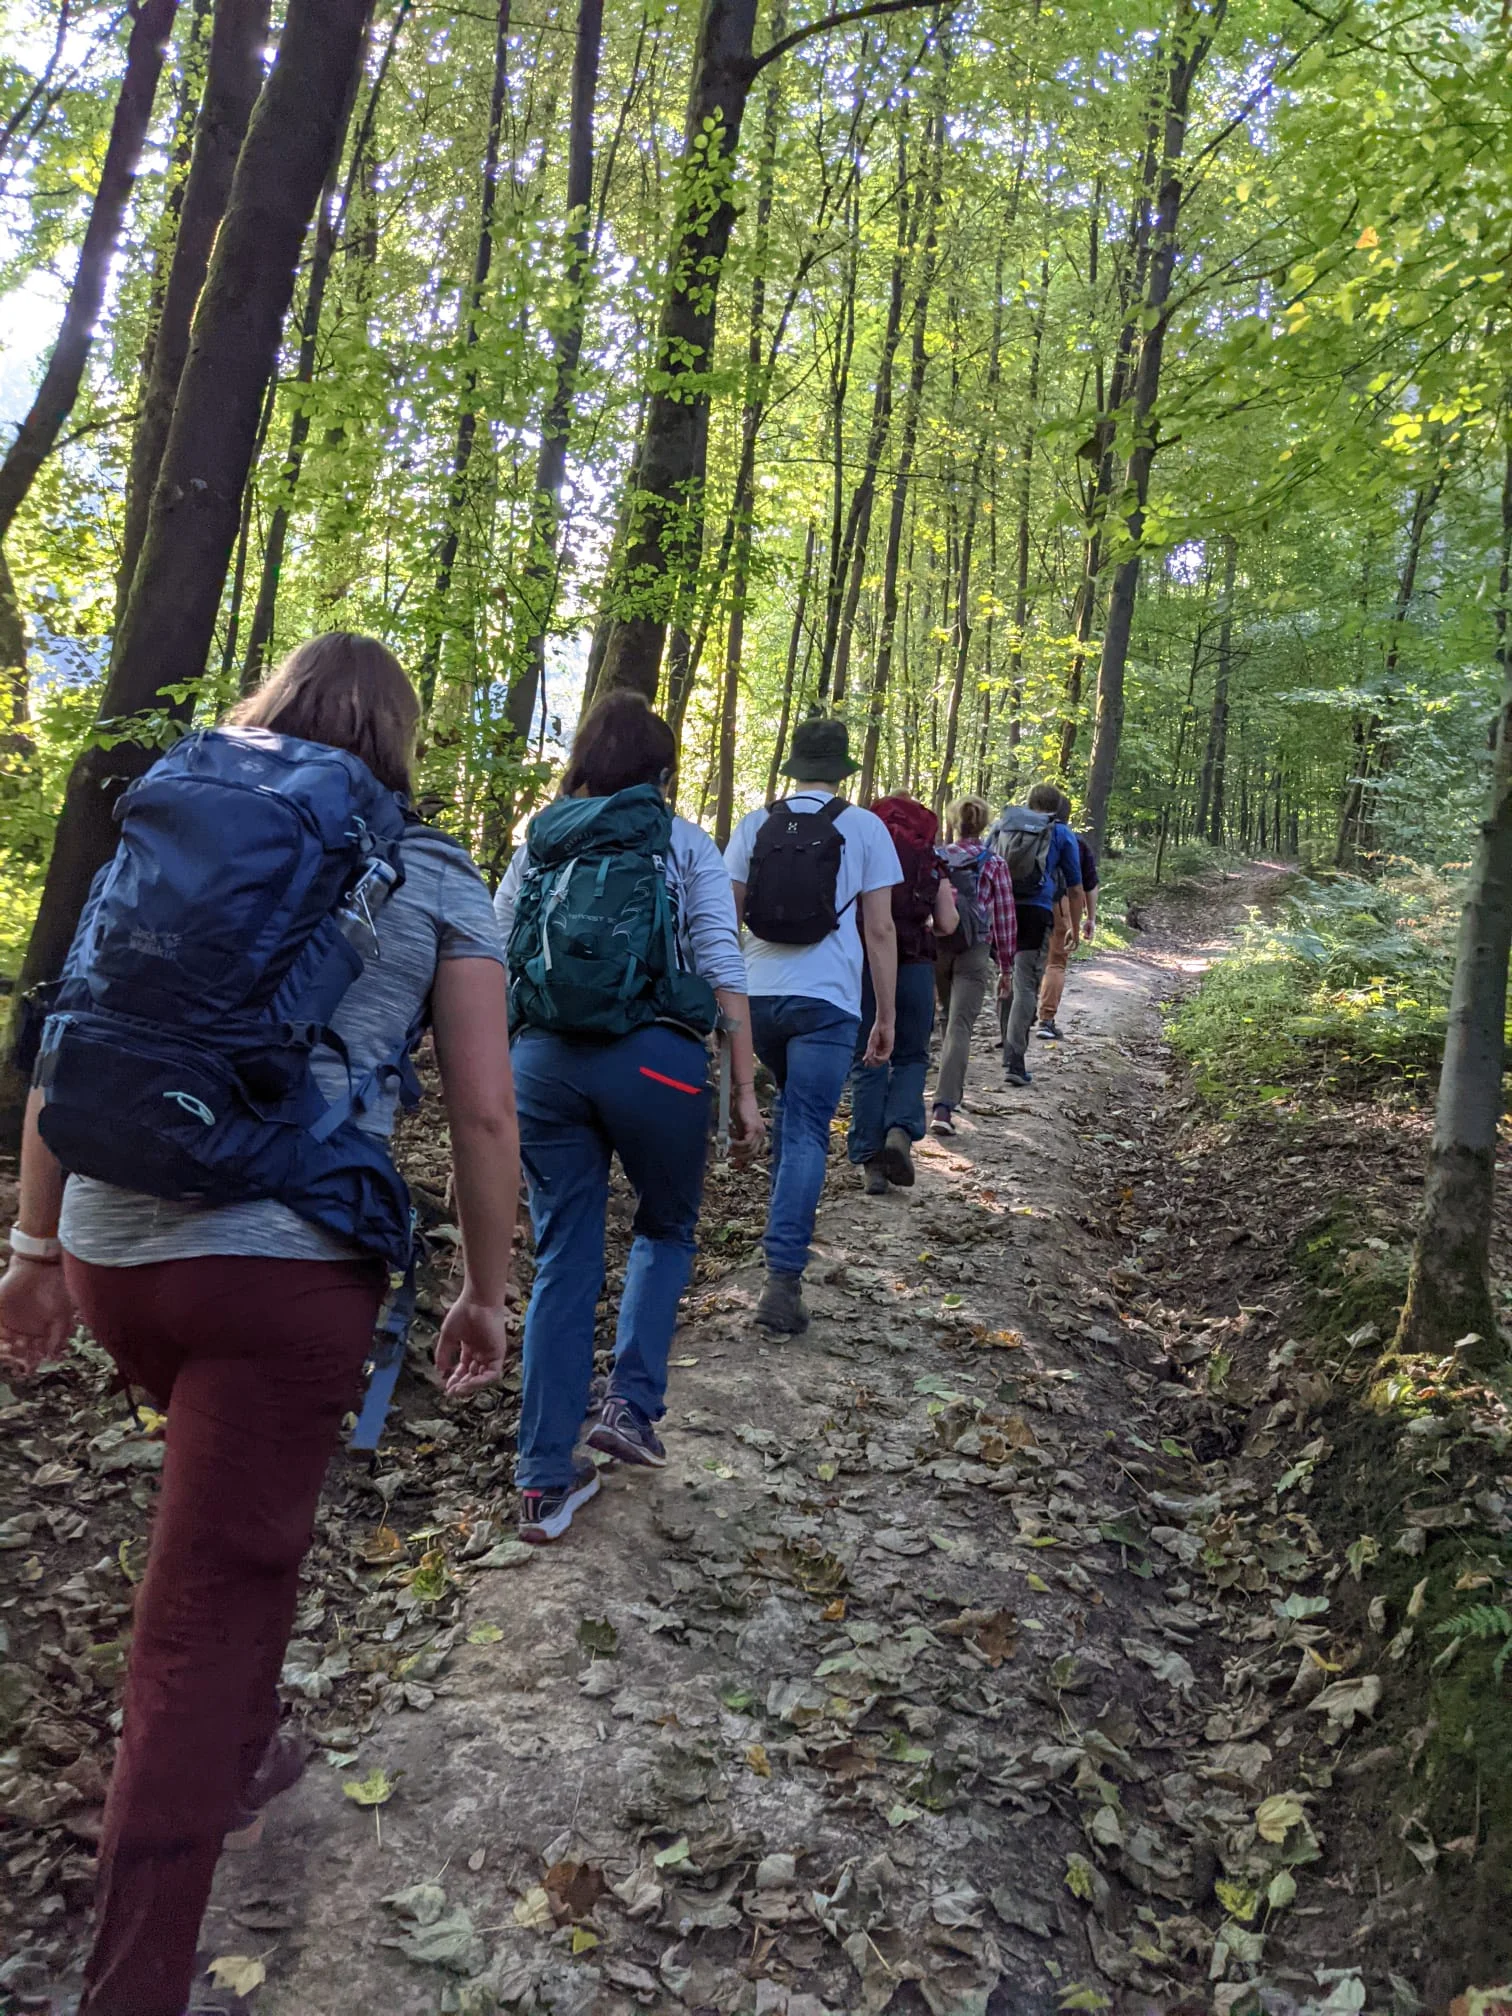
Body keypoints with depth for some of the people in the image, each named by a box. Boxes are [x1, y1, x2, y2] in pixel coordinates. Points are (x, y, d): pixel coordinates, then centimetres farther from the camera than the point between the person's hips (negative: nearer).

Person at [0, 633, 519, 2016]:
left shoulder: (166, 833, 12)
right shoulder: (437, 880, 3)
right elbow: (485, 1116, -2)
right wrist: (487, 1294, 9)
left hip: (111, 1245, 5)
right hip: (291, 1265, -5)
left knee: (244, 1502, 31)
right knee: (206, 1611, 4)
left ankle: (236, 1755, 48)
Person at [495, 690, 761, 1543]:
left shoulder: (538, 842, 13)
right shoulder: (684, 844, 5)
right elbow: (723, 971, -1)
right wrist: (745, 1088, 2)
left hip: (545, 1058, 3)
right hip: (653, 1058, -3)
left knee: (562, 1261, 11)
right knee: (667, 1227, 23)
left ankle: (546, 1482, 14)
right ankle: (632, 1403, 12)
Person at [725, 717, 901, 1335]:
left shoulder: (754, 825, 7)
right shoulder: (864, 828, 0)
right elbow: (879, 930, -2)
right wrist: (886, 1016, 4)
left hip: (757, 996, 4)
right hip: (826, 1001, -3)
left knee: (789, 1103, 28)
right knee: (806, 1133, -4)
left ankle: (785, 1223, 34)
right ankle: (782, 1277, -11)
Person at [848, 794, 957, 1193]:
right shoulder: (931, 862, 6)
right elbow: (947, 924, 4)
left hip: (862, 962, 0)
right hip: (913, 965, 0)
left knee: (867, 1063, 7)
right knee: (911, 1057, 14)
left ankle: (871, 1160, 4)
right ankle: (901, 1131, -11)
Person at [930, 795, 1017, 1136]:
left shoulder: (935, 859, 1)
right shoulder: (994, 864, -3)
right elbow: (1004, 916, -1)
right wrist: (1006, 963, 9)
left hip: (935, 947, 3)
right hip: (975, 953, -3)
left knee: (949, 1016, 23)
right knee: (960, 1027, -6)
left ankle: (952, 1088, 35)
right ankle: (944, 1105, -16)